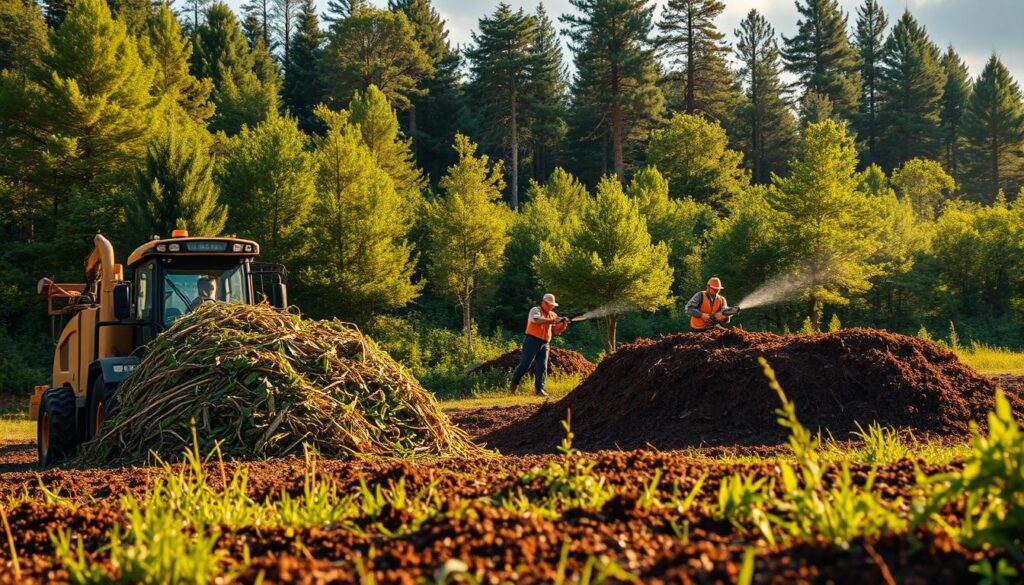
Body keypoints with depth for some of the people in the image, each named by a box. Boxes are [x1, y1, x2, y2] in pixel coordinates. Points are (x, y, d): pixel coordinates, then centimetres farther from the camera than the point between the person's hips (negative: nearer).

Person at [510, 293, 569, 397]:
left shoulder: (552, 315, 14)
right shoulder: (535, 310, -5)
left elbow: (556, 331, 14)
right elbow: (537, 320, -27)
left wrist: (563, 325, -6)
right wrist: (553, 321, -29)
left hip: (544, 344, 6)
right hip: (532, 341, -6)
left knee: (542, 367, -2)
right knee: (525, 364, -3)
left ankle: (540, 389, 0)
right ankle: (514, 382, 15)